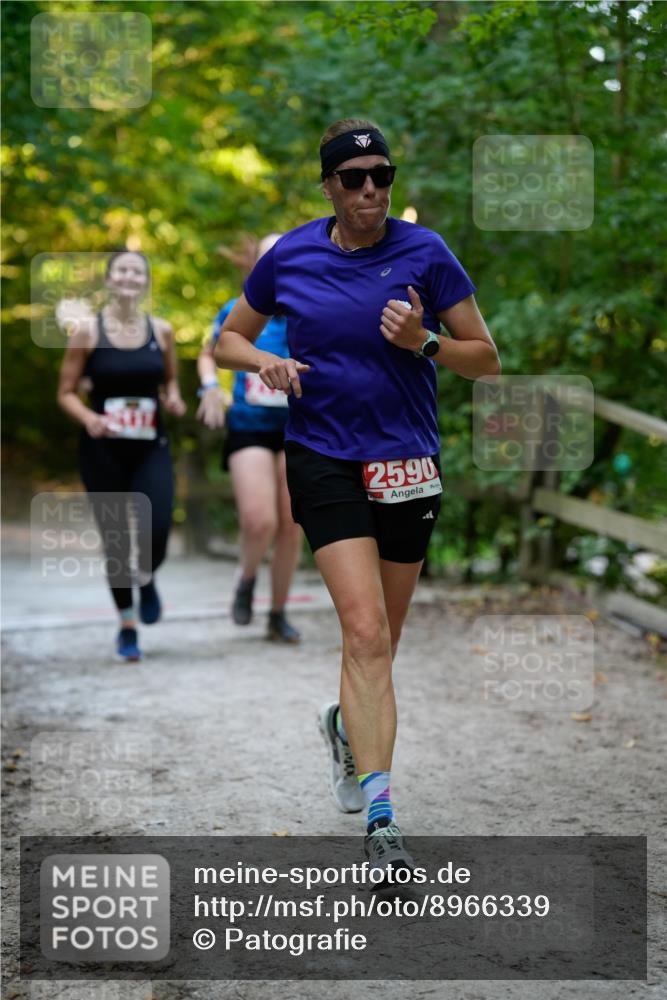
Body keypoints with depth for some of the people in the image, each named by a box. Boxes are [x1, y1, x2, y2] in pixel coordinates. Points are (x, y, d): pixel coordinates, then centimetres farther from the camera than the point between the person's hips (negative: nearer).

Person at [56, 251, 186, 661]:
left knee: (156, 532, -17)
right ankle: (127, 627, 25)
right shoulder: (87, 330, -4)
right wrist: (89, 419, -20)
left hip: (151, 449, 1)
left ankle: (146, 579, 21)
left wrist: (173, 399, -4)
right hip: (103, 450, -1)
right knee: (115, 540, 4)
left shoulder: (161, 331, 3)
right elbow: (67, 392, -1)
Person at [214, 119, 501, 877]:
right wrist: (265, 361, -8)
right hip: (323, 461, -1)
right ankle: (379, 817, -15)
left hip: (408, 464, 2)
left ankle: (346, 724, 46)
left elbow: (487, 360, 0)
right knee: (366, 632, -17)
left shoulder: (425, 253, -3)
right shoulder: (288, 258, 1)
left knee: (379, 641, 12)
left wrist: (423, 343, -18)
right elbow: (229, 338, 14)